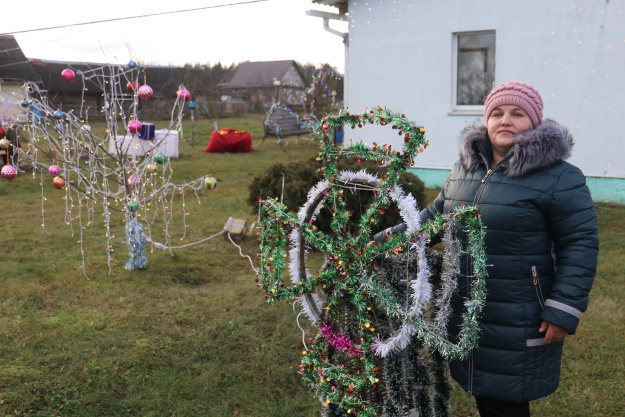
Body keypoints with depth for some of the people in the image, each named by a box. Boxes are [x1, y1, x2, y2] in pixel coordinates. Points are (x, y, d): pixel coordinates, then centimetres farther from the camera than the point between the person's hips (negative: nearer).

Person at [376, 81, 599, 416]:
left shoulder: (558, 178, -11)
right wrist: (386, 240, 14)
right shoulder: (464, 168, 9)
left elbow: (580, 244, -12)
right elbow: (436, 214, 20)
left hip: (516, 323, -6)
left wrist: (564, 311, -17)